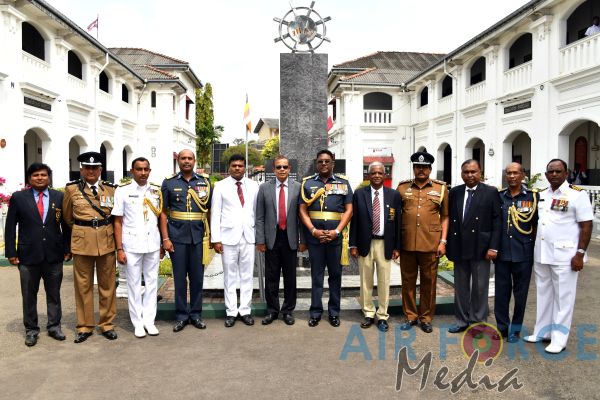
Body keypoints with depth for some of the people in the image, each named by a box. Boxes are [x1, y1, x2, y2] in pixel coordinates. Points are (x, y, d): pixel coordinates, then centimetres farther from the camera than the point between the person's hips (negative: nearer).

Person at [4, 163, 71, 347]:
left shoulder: (59, 197, 3)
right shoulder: (18, 197, 2)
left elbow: (66, 225, 6)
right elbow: (10, 227, 2)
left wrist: (67, 249, 2)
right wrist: (11, 252, -3)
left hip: (54, 255, 1)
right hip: (28, 255, 0)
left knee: (54, 294, 11)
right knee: (29, 295, 10)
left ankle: (54, 326, 25)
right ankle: (31, 330, 24)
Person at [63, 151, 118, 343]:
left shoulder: (110, 189, 4)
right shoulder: (72, 189, 1)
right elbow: (67, 217, 13)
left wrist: (106, 230, 12)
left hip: (107, 241, 1)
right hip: (82, 242, -1)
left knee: (107, 284, 8)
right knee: (83, 285, 7)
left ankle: (107, 324, 20)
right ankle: (85, 326, 19)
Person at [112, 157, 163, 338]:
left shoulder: (156, 190, 5)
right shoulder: (122, 191, -3)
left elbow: (161, 217, 9)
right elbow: (118, 221, -2)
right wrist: (119, 249, -6)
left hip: (153, 243, 3)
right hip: (132, 244, -2)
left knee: (152, 282, 9)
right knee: (134, 284, 7)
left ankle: (149, 320, 20)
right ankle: (137, 322, 18)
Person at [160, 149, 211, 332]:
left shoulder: (205, 181, 5)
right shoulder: (169, 183, 3)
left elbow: (210, 209, 8)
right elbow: (163, 212, 2)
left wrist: (210, 235, 2)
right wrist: (165, 238, -4)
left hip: (198, 236, 1)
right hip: (177, 237, -1)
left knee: (197, 276, 8)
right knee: (179, 277, 7)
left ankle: (196, 314, 22)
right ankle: (181, 316, 20)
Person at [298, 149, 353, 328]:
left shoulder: (343, 182, 5)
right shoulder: (307, 183, 6)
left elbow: (348, 210, 1)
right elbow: (303, 210, 2)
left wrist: (336, 231, -10)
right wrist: (313, 231, -11)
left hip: (336, 236, 0)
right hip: (314, 235, 0)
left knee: (335, 274, 9)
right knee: (316, 274, 7)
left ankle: (334, 312, 21)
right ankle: (315, 312, 17)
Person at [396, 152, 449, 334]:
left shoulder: (441, 188, 4)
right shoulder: (402, 187, 6)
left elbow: (445, 217, 5)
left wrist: (443, 241, -2)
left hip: (430, 244, -1)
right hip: (407, 244, 1)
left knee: (429, 282, 8)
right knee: (408, 281, 10)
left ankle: (426, 318, 23)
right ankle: (410, 316, 24)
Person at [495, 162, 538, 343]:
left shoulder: (533, 196, -1)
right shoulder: (499, 196, 5)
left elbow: (537, 224, 3)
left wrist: (532, 246, 1)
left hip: (523, 253, -2)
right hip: (502, 252, 2)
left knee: (520, 292, 9)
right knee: (501, 291, 8)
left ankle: (515, 329, 23)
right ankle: (502, 327, 22)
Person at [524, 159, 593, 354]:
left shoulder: (577, 195, -7)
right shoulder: (541, 195, 10)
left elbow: (586, 226, -10)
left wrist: (580, 254, -15)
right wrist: (533, 248, 9)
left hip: (564, 256, -6)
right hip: (541, 255, 6)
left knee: (563, 298, 3)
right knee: (543, 295, 15)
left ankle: (559, 339, 12)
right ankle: (542, 331, 27)